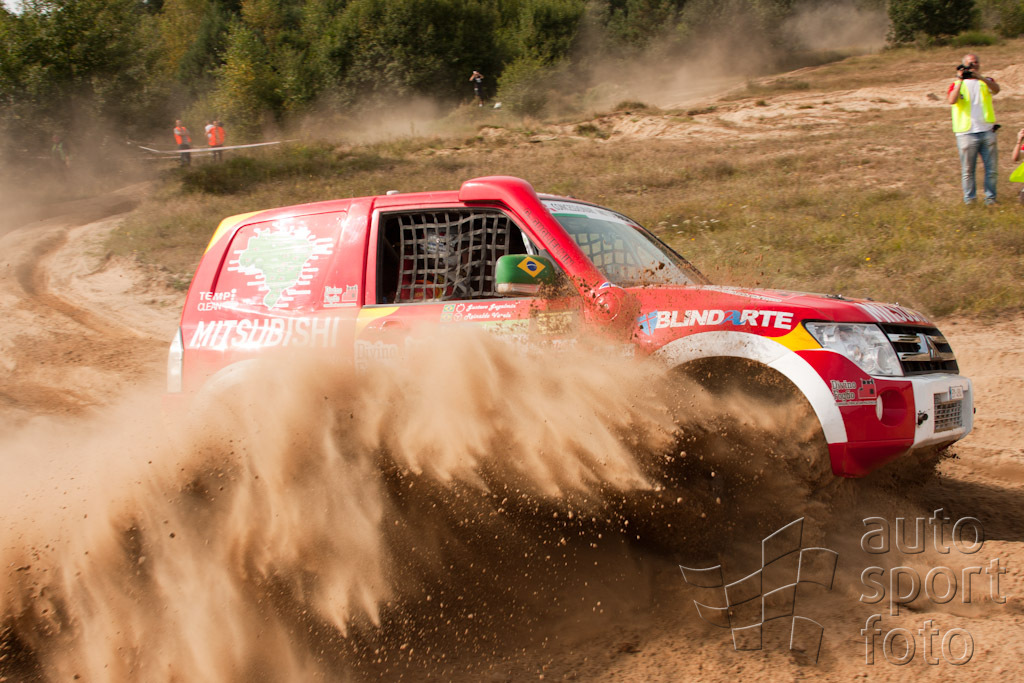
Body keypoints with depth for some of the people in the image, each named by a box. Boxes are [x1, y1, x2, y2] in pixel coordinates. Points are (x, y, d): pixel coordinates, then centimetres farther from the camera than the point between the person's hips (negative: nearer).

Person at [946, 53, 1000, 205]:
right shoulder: (957, 84, 9)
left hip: (987, 131, 2)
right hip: (967, 134, -2)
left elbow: (996, 89, -10)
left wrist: (979, 76, -23)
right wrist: (960, 80, -16)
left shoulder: (986, 81, 14)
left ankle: (990, 198, 12)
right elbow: (951, 100, -12)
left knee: (991, 168, 2)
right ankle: (969, 199, 7)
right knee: (967, 169, -1)